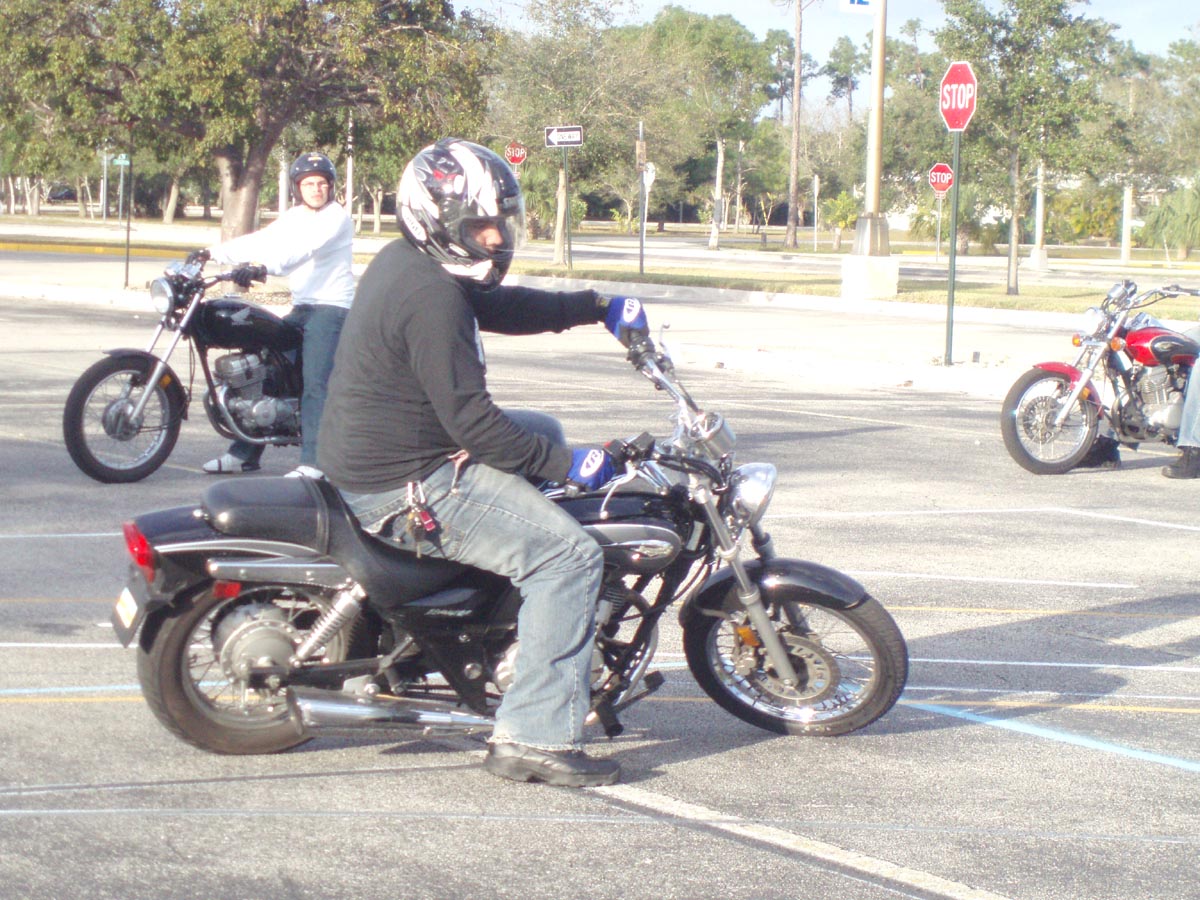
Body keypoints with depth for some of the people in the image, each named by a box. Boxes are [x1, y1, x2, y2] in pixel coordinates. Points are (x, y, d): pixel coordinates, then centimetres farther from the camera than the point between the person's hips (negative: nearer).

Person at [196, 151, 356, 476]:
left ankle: (312, 461, -23)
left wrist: (262, 265, -38)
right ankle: (245, 452, 16)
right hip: (301, 307, 9)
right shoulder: (294, 217, 17)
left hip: (331, 306, -9)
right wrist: (213, 252, -2)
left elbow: (302, 248, -25)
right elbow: (260, 241, 10)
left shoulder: (336, 217, -9)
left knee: (315, 382, -19)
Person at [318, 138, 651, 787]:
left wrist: (599, 307, 19)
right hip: (406, 487, -11)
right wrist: (567, 464, -16)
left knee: (541, 434, 29)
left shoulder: (405, 264, 10)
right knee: (570, 556, -14)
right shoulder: (432, 300, -22)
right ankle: (535, 738, -16)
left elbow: (504, 307, 23)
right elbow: (471, 421, -24)